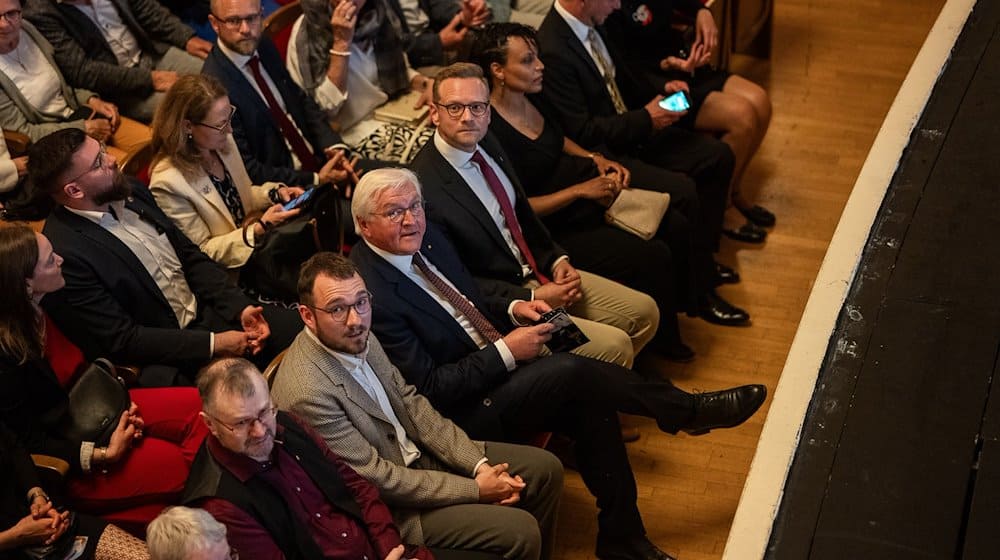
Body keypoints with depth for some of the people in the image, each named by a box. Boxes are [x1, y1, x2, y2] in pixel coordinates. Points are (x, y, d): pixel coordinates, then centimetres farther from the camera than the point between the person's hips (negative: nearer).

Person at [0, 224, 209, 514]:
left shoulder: (49, 304, -2)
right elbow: (31, 443, -17)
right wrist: (104, 455, -21)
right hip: (72, 458, -8)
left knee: (200, 408, -10)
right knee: (178, 463, -19)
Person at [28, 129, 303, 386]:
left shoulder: (130, 192, 5)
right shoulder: (65, 253, -20)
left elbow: (192, 257, 12)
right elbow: (122, 340, -18)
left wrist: (241, 308, -2)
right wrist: (214, 344, -18)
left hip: (206, 312, 8)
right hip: (164, 361, -8)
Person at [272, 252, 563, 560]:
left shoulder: (359, 338, -6)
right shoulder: (307, 392, -30)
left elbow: (410, 403, 4)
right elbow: (378, 479, -25)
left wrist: (479, 465, -6)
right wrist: (476, 489, -17)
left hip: (415, 453, 8)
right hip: (387, 507, -8)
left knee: (545, 468, 6)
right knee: (519, 532, -16)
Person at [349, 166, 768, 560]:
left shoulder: (427, 240, 3)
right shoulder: (371, 295, -23)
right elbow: (430, 389, -22)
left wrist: (513, 310, -3)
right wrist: (506, 352, -21)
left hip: (499, 367, 8)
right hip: (462, 415, -8)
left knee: (589, 406, -13)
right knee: (572, 371, -24)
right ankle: (689, 411, -2)